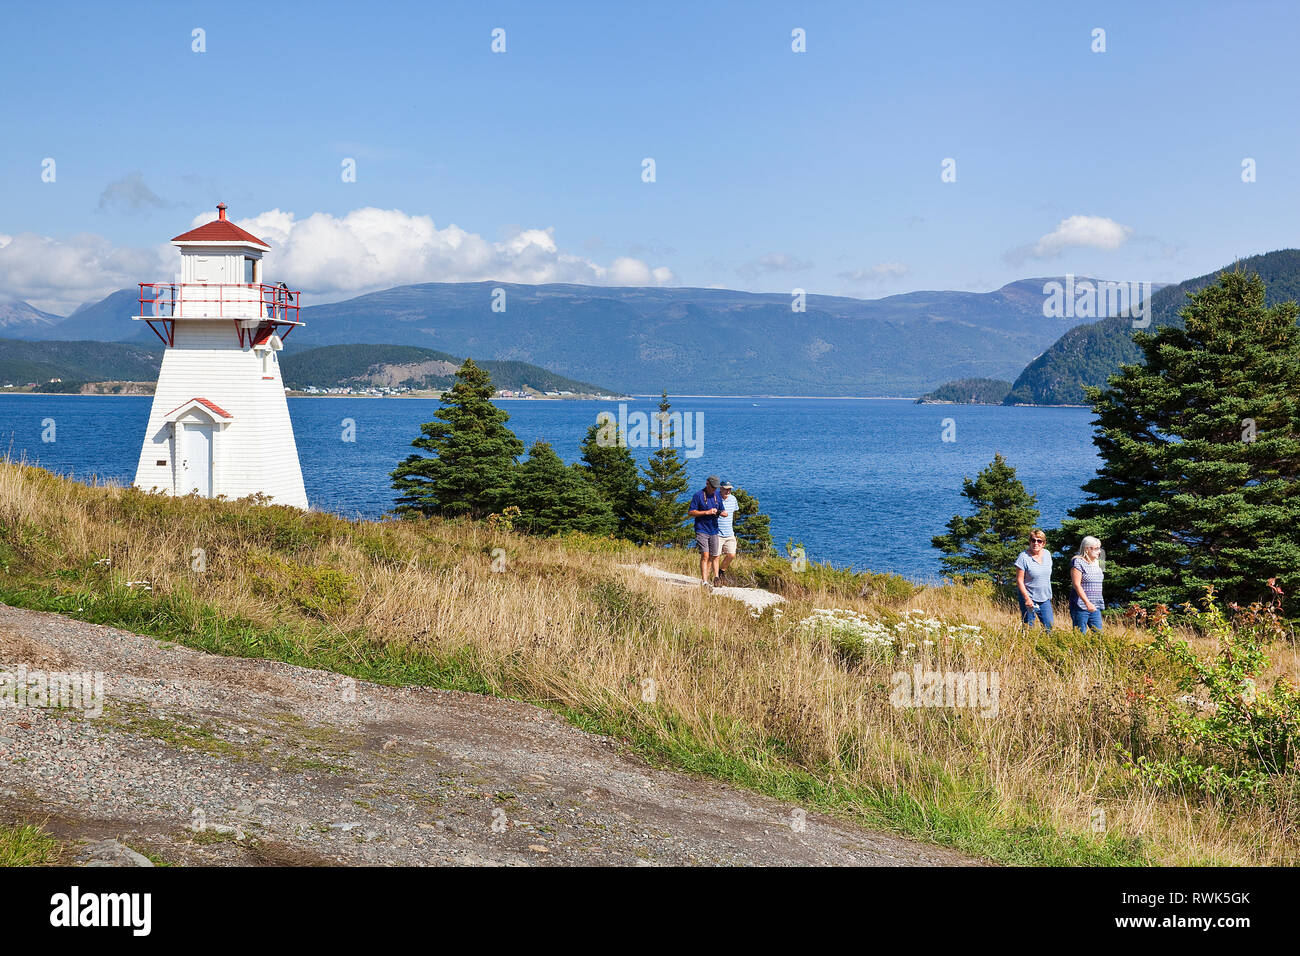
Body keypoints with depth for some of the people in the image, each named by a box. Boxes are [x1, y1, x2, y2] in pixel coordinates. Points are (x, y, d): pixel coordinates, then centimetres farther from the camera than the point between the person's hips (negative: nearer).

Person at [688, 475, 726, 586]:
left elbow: (721, 510, 17)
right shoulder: (698, 495, -6)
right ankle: (704, 581, -11)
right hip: (702, 530, -5)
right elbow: (691, 512, -8)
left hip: (714, 530, 5)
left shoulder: (717, 495, 11)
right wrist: (707, 512, -17)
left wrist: (722, 513, -8)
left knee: (714, 556, 6)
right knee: (705, 555, -11)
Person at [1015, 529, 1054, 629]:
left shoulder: (1047, 554, 5)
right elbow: (1019, 580, -12)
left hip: (1045, 599, 5)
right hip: (1029, 599, -5)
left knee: (1049, 627, 4)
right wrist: (1027, 598, -18)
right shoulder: (1024, 557, -12)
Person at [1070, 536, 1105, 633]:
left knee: (1099, 633, 4)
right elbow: (1076, 585, -16)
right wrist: (1087, 603, -22)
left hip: (1095, 607, 8)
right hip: (1081, 606, -8)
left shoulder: (1096, 563, 16)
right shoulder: (1078, 562, -9)